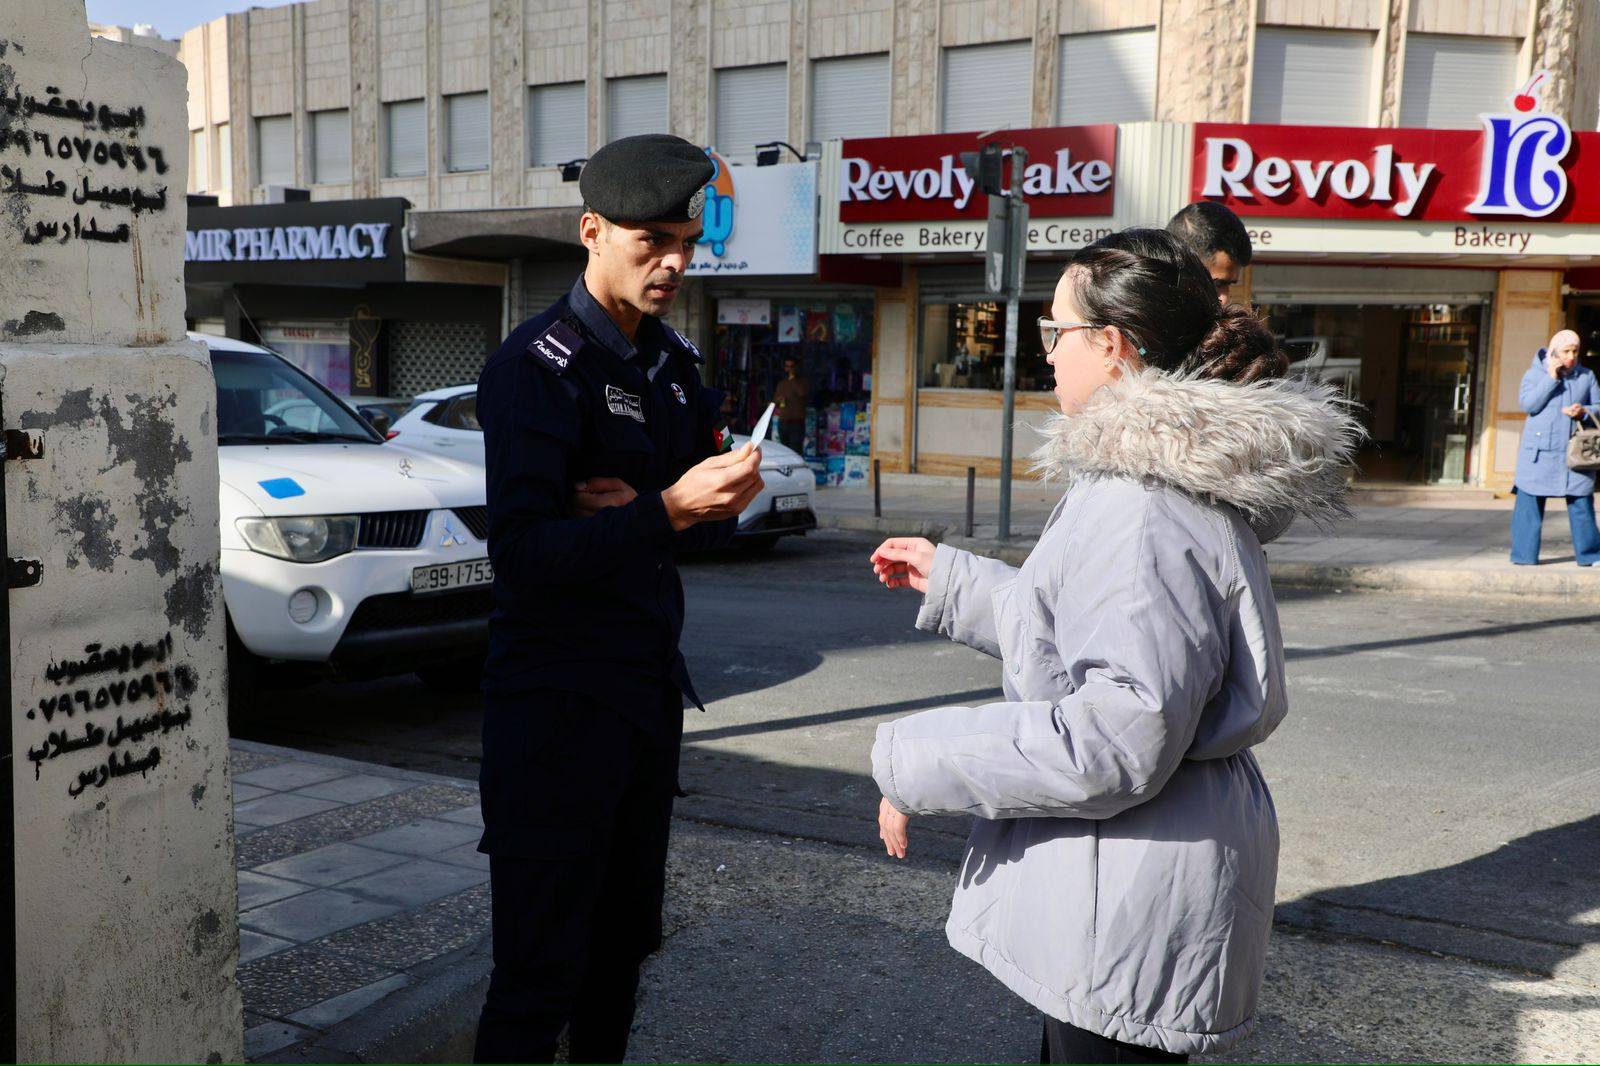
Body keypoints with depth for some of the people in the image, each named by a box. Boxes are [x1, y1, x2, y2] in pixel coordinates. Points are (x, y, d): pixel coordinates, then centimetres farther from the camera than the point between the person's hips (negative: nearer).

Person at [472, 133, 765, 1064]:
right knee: (541, 968, 0)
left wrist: (637, 515, -9)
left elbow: (716, 520, 10)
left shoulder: (674, 361, 12)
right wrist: (666, 510, -31)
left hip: (650, 686, 7)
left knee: (624, 946, 17)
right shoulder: (538, 366, -12)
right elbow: (526, 552, -22)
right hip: (557, 698, -7)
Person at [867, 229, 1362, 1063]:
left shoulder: (1146, 507, -24)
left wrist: (915, 765, -21)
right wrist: (948, 577, 22)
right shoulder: (1177, 476, 11)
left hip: (1132, 905, -11)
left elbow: (1118, 736, -28)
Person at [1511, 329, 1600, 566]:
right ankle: (1525, 555, 4)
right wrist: (1550, 378, -14)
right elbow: (1528, 404, -10)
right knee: (1530, 502, -2)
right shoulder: (1535, 374, 4)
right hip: (1540, 452, -2)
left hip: (1574, 453, 2)